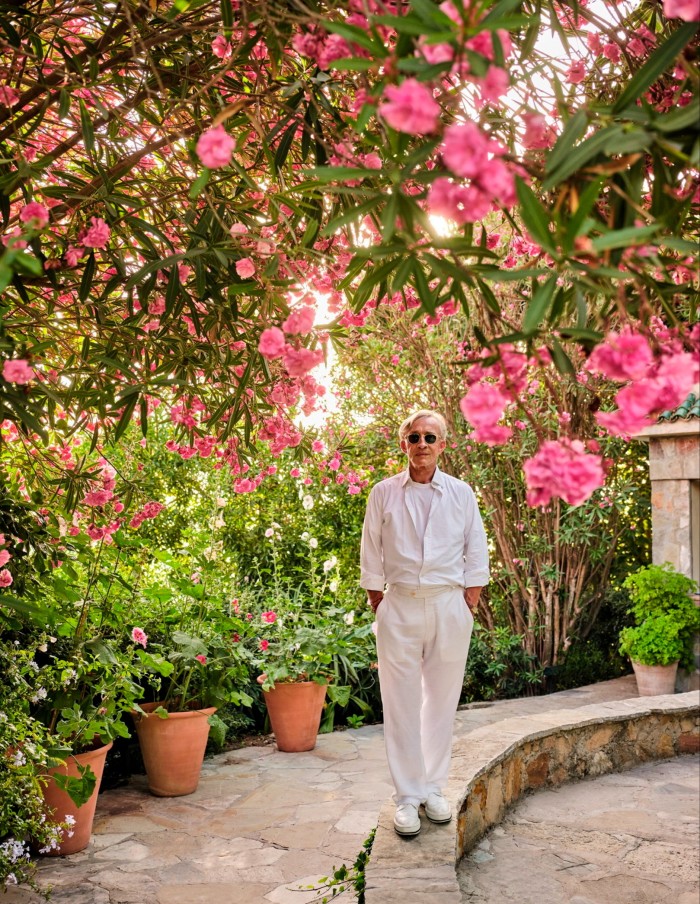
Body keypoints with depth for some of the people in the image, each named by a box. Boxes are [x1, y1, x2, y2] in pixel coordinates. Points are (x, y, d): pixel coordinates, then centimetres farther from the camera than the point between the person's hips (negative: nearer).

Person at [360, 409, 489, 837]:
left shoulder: (461, 493, 4)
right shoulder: (384, 493, 3)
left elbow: (477, 555, 7)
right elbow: (371, 558, 6)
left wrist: (468, 605, 2)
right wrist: (379, 606, 2)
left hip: (449, 606, 1)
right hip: (400, 607, -1)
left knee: (442, 702, 8)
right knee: (402, 704, 1)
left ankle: (433, 788, 22)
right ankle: (407, 796, 11)